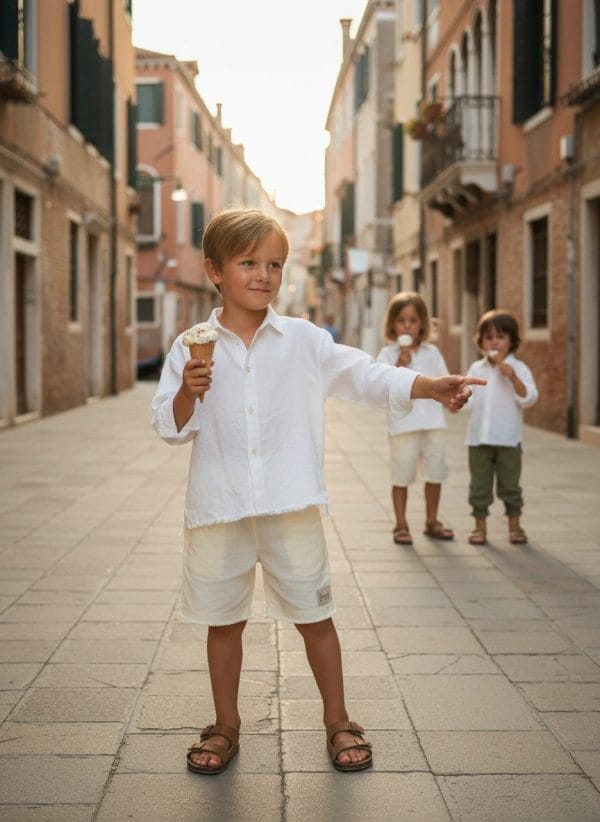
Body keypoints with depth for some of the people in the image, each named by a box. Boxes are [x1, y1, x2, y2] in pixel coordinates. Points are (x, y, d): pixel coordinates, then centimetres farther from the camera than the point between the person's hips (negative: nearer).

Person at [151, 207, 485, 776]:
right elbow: (170, 427, -1)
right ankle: (225, 726, 30)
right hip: (218, 510, 0)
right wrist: (187, 393, -22)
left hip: (292, 507, 0)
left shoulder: (304, 341, 1)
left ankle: (337, 723, 25)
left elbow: (366, 375, -4)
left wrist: (433, 387, -16)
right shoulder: (192, 349, 0)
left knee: (314, 616, 8)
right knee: (223, 621, 12)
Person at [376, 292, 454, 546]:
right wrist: (400, 364, -21)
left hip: (432, 421, 4)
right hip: (403, 423, -4)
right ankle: (401, 525, 12)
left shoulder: (431, 352, 9)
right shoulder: (388, 354, -2)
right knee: (402, 477, 2)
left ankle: (431, 521, 23)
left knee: (435, 473, 9)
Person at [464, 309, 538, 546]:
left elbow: (528, 399, -11)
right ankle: (480, 525, 16)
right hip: (479, 437, 2)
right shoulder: (476, 369, 8)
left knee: (509, 485, 5)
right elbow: (468, 399, 7)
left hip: (508, 438, -2)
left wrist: (513, 377, -22)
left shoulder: (518, 368, -2)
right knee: (479, 485, 6)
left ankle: (514, 526, 18)